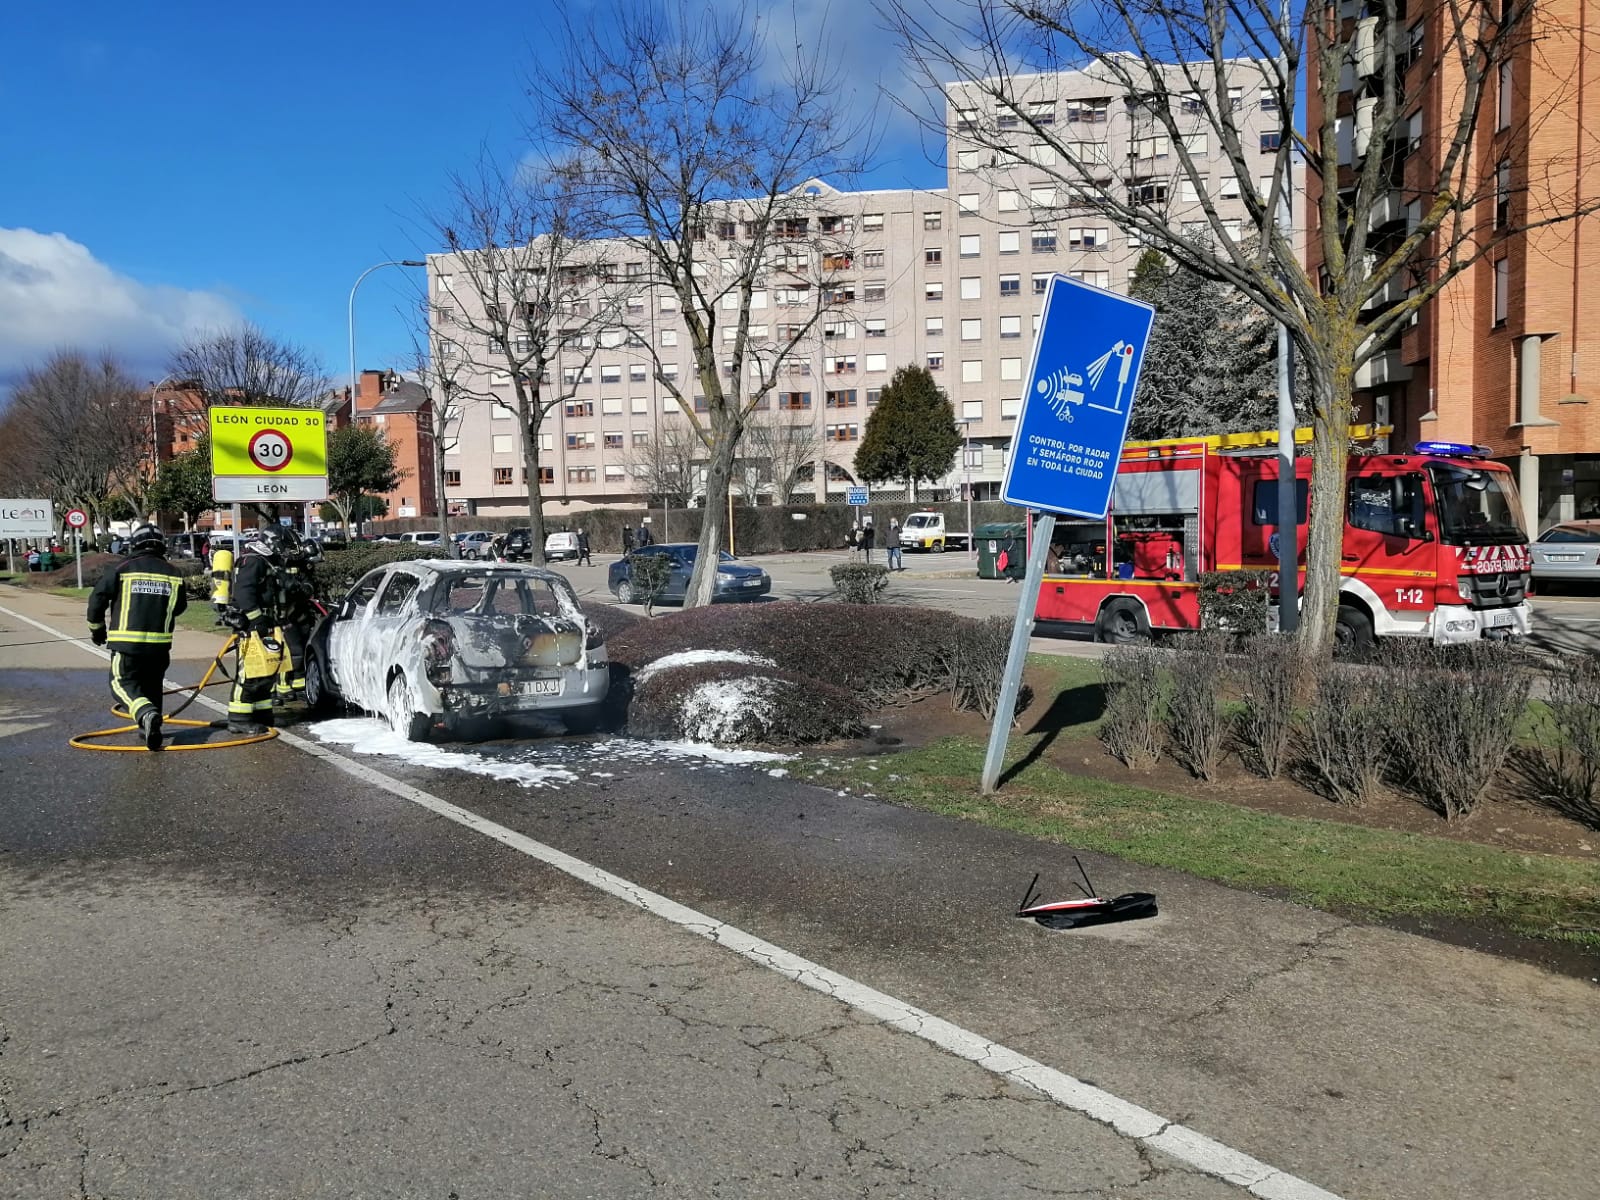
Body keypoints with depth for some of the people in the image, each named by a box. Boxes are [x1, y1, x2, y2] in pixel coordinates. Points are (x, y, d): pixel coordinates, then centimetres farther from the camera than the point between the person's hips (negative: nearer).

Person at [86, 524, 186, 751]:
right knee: (152, 684, 18)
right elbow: (179, 606, 15)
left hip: (127, 641, -3)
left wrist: (97, 628, 14)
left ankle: (146, 714, -25)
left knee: (123, 683, 1)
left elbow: (97, 598, -1)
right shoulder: (173, 574, 4)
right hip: (160, 643, 3)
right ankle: (151, 727, 22)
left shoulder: (123, 570, -4)